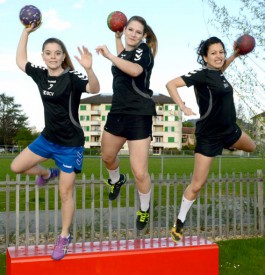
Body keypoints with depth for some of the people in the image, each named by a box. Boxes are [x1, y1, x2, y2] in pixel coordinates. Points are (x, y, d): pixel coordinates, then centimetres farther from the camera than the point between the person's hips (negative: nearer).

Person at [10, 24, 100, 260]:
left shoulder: (72, 78, -19)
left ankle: (64, 238, 21)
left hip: (70, 144, -6)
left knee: (65, 193, 3)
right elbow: (20, 60, 16)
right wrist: (26, 31, 9)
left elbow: (94, 89, -37)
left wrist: (89, 69, -56)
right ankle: (48, 174, 41)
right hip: (47, 138, 6)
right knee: (17, 167, 14)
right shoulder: (41, 74, 0)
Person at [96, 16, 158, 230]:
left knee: (139, 172, -9)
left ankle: (144, 210, 17)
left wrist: (109, 55, -34)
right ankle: (116, 180, 57)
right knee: (108, 156, 24)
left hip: (139, 116, -8)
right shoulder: (125, 51, 12)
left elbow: (135, 70, -34)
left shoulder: (144, 50, -11)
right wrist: (117, 37, 31)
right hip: (118, 112, 8)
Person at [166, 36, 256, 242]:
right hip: (208, 136, -8)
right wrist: (184, 107, -32)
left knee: (252, 147, 33)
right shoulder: (202, 75, -19)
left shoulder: (218, 73, 2)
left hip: (229, 130, 8)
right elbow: (171, 84, -25)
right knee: (197, 184, -4)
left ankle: (226, 147, 57)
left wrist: (235, 55, 18)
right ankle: (179, 224, 11)